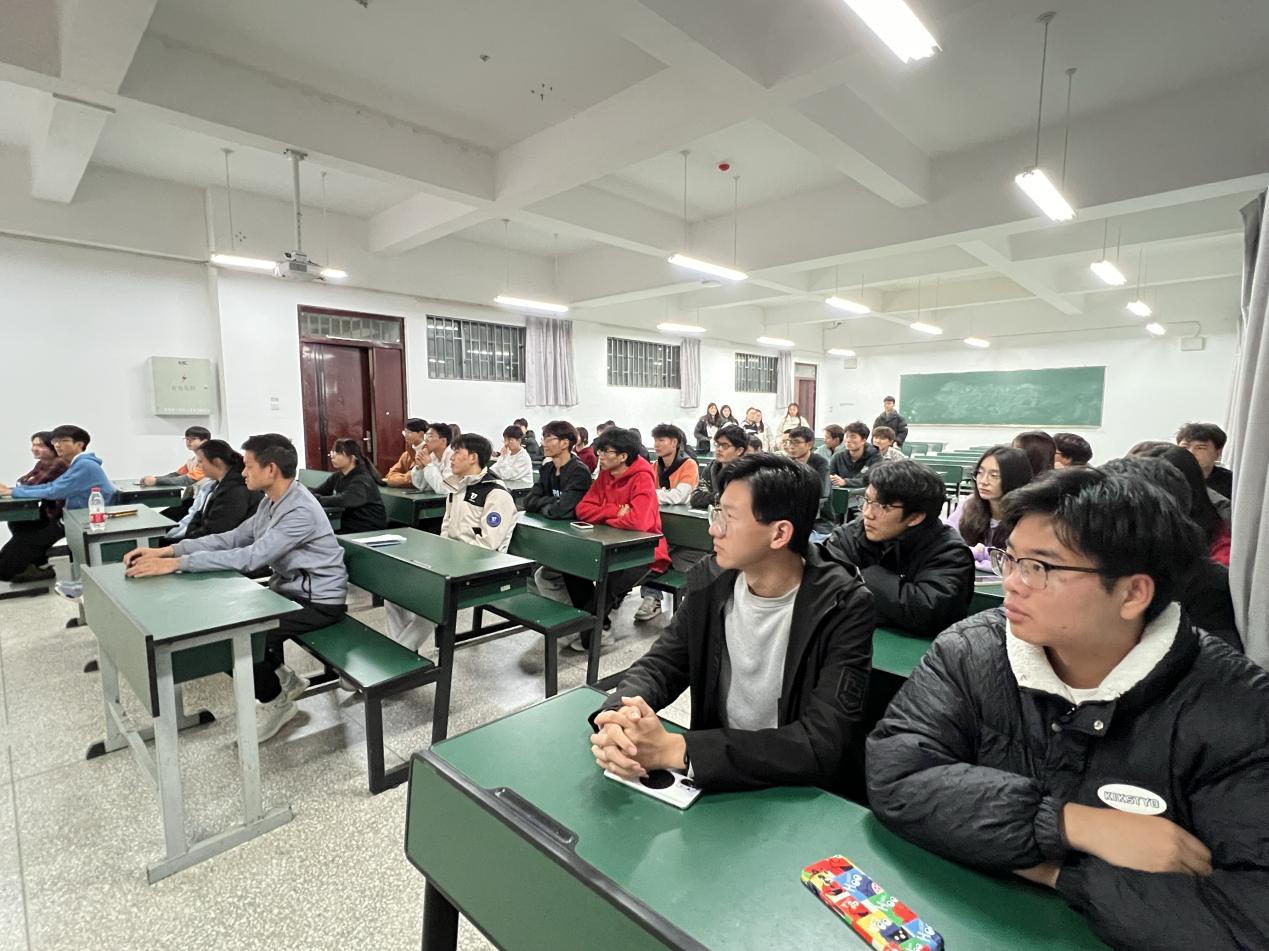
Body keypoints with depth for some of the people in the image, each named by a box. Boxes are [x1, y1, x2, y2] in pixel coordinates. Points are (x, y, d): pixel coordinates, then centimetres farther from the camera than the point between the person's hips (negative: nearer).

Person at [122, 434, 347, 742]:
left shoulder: (301, 511, -26)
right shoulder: (271, 502, 6)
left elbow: (251, 558, -30)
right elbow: (233, 538, 7)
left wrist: (177, 564, -28)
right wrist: (168, 550, -2)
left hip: (318, 601, -10)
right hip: (288, 589, 10)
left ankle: (276, 702, 9)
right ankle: (282, 679, 21)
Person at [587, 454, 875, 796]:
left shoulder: (844, 607, -19)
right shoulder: (710, 581, -6)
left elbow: (824, 744, -25)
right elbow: (660, 664, -3)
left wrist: (675, 749, -31)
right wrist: (615, 720, -25)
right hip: (715, 775, 4)